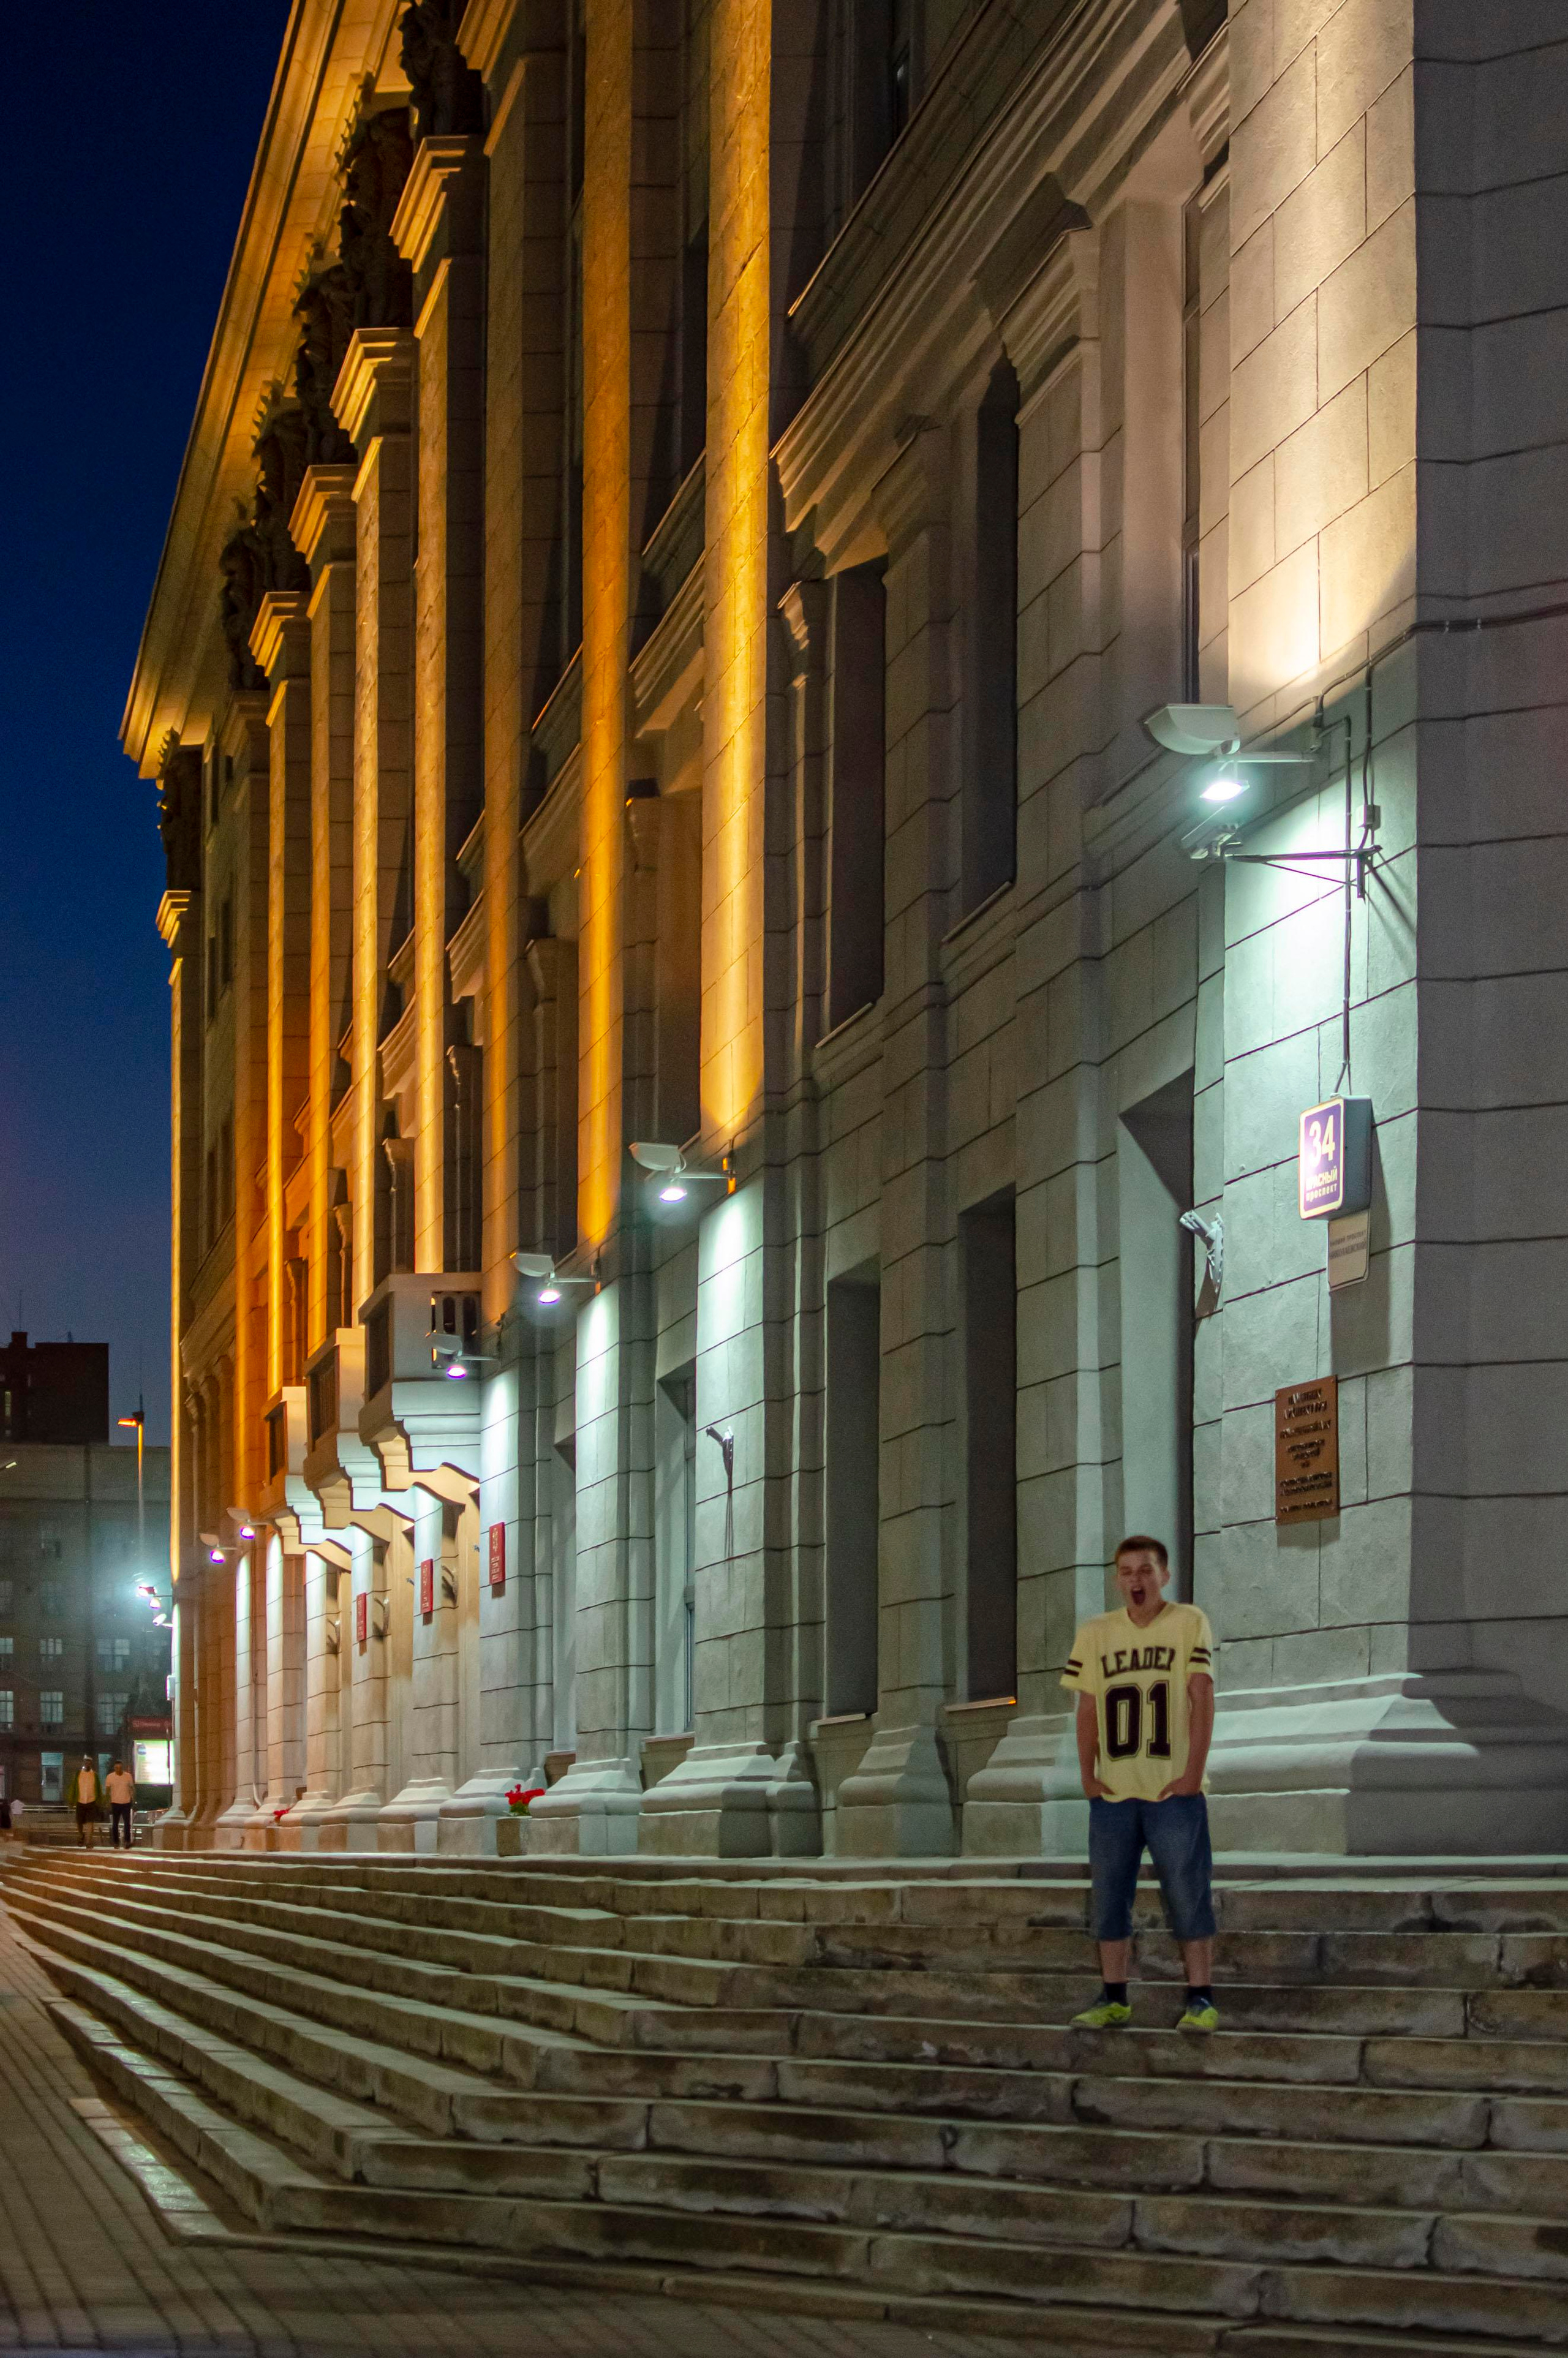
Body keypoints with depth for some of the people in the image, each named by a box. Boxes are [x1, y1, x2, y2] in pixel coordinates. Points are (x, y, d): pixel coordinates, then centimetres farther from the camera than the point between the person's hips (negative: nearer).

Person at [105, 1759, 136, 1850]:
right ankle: (116, 1843, 14)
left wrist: (134, 1800, 2)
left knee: (127, 1823, -7)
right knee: (115, 1824, 6)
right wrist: (108, 1803, -5)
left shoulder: (128, 1776, 1)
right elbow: (108, 1790, 2)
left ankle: (127, 1842, -7)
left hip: (126, 1803, 0)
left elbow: (132, 1788, 8)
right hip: (115, 1803, 0)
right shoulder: (110, 1777, -1)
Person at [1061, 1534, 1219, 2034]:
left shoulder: (1189, 1624, -1)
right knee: (1109, 1897, 6)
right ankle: (1113, 2000, 14)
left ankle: (1201, 1999, 1)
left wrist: (1193, 1772, -13)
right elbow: (1087, 1708, 9)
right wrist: (1088, 1775, 0)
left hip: (1174, 1790, -4)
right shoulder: (1096, 1633, 8)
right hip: (1113, 1791, 4)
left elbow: (1202, 1699, -6)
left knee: (1189, 1895, -3)